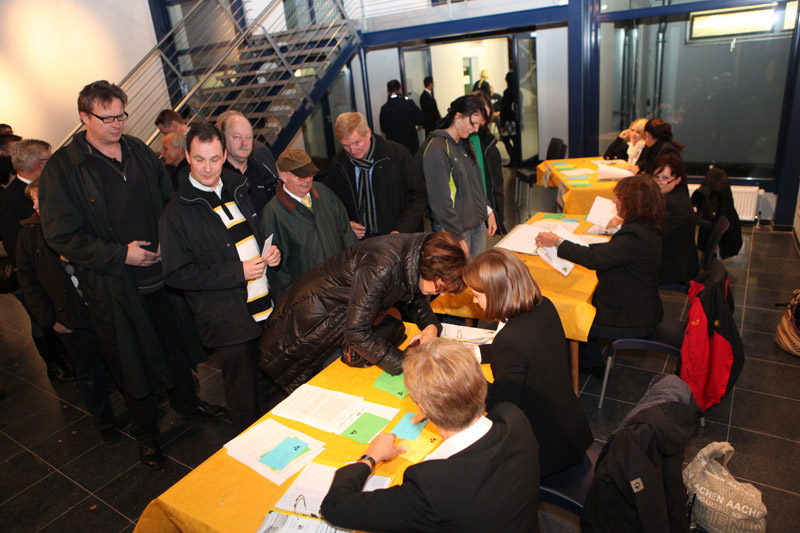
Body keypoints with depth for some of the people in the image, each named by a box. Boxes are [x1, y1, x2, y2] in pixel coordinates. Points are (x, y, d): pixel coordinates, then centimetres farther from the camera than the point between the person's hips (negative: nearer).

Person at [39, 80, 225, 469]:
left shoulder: (139, 151, 4)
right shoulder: (62, 168, -10)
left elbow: (168, 201, 12)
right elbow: (60, 235, -11)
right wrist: (119, 255, -17)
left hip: (163, 272, 4)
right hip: (114, 287, -4)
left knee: (177, 342, 19)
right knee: (134, 361, 11)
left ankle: (186, 401, 44)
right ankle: (145, 433, 32)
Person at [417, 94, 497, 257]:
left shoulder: (465, 144, 11)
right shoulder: (436, 149, -18)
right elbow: (439, 199, -20)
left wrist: (488, 211, 11)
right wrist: (457, 236, -19)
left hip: (479, 224, 8)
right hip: (456, 230, -8)